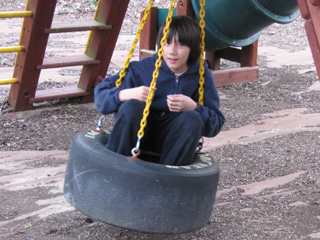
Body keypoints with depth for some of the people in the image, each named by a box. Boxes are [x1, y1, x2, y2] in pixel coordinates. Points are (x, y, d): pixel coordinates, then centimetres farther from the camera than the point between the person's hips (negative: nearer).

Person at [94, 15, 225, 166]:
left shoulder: (201, 77, -2)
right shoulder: (143, 69, -7)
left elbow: (216, 124, -4)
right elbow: (100, 93, -5)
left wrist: (193, 107, -22)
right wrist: (127, 94, -25)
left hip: (171, 141, 1)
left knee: (192, 119, -29)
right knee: (132, 106, -31)